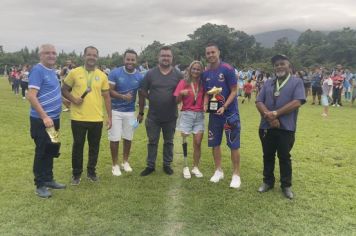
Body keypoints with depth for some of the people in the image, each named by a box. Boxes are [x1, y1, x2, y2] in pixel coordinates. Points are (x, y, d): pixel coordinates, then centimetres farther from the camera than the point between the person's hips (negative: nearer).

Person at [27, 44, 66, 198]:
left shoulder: (52, 71, 12)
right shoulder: (38, 70, -15)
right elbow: (31, 96, -23)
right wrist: (45, 117, -26)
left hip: (53, 118, 9)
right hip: (41, 120, -9)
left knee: (51, 151, 17)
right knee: (42, 152, 1)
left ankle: (48, 179, 30)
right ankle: (40, 185, 13)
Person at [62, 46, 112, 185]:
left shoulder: (102, 76, 4)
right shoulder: (74, 72, -1)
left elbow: (107, 97, 7)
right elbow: (64, 90, 7)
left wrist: (109, 117, 4)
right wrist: (73, 99, -13)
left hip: (97, 119, 2)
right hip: (78, 118, -2)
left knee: (94, 146, 12)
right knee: (78, 145, 8)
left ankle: (91, 171, 30)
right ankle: (76, 174, 24)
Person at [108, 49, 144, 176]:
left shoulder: (140, 76, -2)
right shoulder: (115, 73, -10)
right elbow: (109, 91, -12)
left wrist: (141, 113, 6)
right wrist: (123, 96, -28)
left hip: (130, 112, 3)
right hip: (115, 110, -2)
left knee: (128, 138, 11)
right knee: (114, 138, 2)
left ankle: (125, 162, 30)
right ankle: (115, 165, 16)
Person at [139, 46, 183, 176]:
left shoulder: (178, 75, -1)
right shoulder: (150, 73, -3)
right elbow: (143, 93, 1)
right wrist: (141, 112, 3)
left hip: (171, 117, 1)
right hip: (153, 116, 0)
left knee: (169, 142, 13)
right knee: (152, 142, 10)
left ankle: (167, 164, 29)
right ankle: (150, 165, 23)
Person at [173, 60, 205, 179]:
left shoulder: (202, 83, 6)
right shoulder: (183, 82, -3)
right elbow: (177, 101, -4)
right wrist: (181, 93, -21)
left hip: (200, 115, 3)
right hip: (186, 115, -2)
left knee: (198, 143, 3)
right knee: (185, 142, 3)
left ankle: (195, 167, 16)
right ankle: (186, 167, 15)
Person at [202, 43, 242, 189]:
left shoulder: (227, 69, -12)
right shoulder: (205, 74, 4)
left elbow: (234, 91, -11)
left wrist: (224, 107, -23)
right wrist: (205, 104, -7)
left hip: (230, 112, -5)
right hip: (214, 113, 5)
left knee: (234, 145, 0)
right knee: (214, 143, 11)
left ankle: (236, 174, 12)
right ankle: (218, 170, 27)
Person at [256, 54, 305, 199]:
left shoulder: (297, 82, 0)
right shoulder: (268, 84, 12)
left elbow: (297, 102, -14)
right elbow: (259, 102, 2)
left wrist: (275, 113, -17)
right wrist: (269, 117, -16)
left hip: (286, 128, -4)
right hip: (266, 127, 4)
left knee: (284, 157, 7)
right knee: (268, 156, 13)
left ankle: (286, 185, 22)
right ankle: (268, 182, 29)